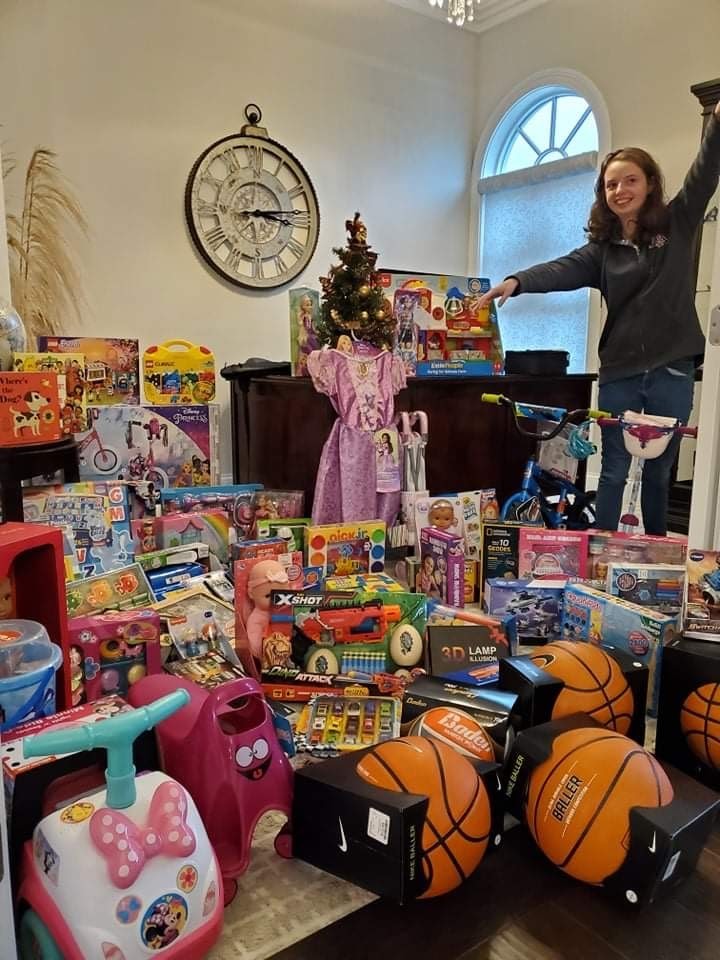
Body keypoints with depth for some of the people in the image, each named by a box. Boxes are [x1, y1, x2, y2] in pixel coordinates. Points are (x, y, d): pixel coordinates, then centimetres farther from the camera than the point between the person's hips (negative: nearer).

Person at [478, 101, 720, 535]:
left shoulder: (678, 224, 5)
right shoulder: (603, 247, 4)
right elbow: (563, 270, -12)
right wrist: (517, 281, -30)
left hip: (673, 370, 0)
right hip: (620, 372, 0)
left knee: (659, 472, 12)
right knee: (614, 471, 4)